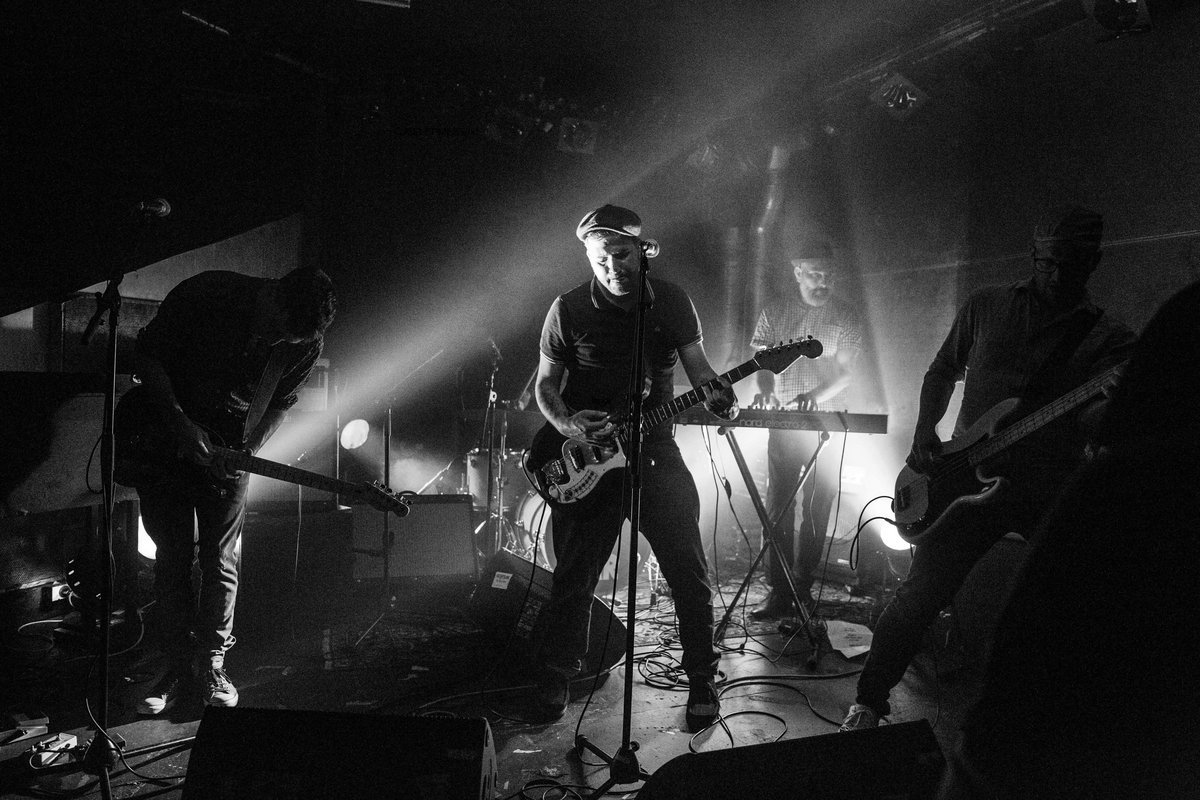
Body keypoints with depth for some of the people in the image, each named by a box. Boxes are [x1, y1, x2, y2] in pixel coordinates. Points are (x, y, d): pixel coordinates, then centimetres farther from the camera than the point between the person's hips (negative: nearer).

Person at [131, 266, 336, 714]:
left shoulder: (306, 343, -15)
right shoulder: (203, 295, -23)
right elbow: (148, 354, -12)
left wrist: (249, 450, -13)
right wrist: (180, 423, -20)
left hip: (227, 447, 1)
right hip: (165, 438, -1)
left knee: (221, 563, 1)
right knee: (173, 557, 2)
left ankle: (211, 665, 17)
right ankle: (179, 666, 16)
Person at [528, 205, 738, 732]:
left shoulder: (670, 301, 3)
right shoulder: (569, 309, -2)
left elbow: (697, 365, 4)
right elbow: (546, 385, 4)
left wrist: (715, 396, -18)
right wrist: (567, 424, -16)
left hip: (653, 450, 1)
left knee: (689, 571, 1)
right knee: (573, 575, 6)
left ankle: (702, 681, 20)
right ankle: (556, 679, 25)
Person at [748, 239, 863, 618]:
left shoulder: (845, 317, 7)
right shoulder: (774, 313, 9)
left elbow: (846, 370, -1)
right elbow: (763, 359, 3)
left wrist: (815, 395, -20)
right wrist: (766, 390, -19)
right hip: (783, 423, 0)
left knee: (818, 508, 2)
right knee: (778, 505, -4)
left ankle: (804, 586, 15)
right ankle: (779, 592, 1)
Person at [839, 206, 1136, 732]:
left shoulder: (1110, 339, 2)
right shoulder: (986, 307, 8)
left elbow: (1095, 419, -12)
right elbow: (941, 372, 16)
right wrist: (924, 432, 0)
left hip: (1053, 495, 1)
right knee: (921, 595, -4)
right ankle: (868, 703, 13)